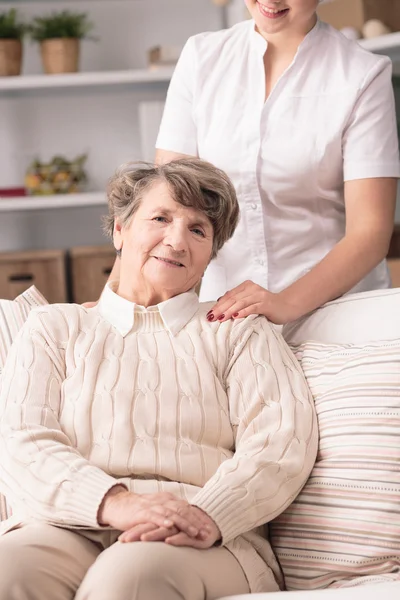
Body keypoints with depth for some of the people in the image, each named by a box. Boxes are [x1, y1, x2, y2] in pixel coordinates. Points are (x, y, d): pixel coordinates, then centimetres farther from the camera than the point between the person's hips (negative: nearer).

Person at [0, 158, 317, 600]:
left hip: (199, 545, -2)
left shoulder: (240, 332, 20)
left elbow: (282, 440, 2)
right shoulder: (54, 327, 22)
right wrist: (113, 503, -17)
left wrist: (209, 516, -20)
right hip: (70, 529, 2)